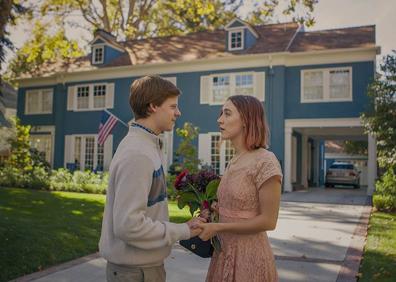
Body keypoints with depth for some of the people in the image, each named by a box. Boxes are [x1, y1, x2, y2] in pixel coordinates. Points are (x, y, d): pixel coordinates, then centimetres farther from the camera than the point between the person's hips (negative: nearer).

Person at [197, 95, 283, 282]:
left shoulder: (266, 162, -18)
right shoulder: (234, 163, 6)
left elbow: (268, 221, -18)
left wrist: (217, 227, -18)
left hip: (248, 255, -7)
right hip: (226, 251, 7)